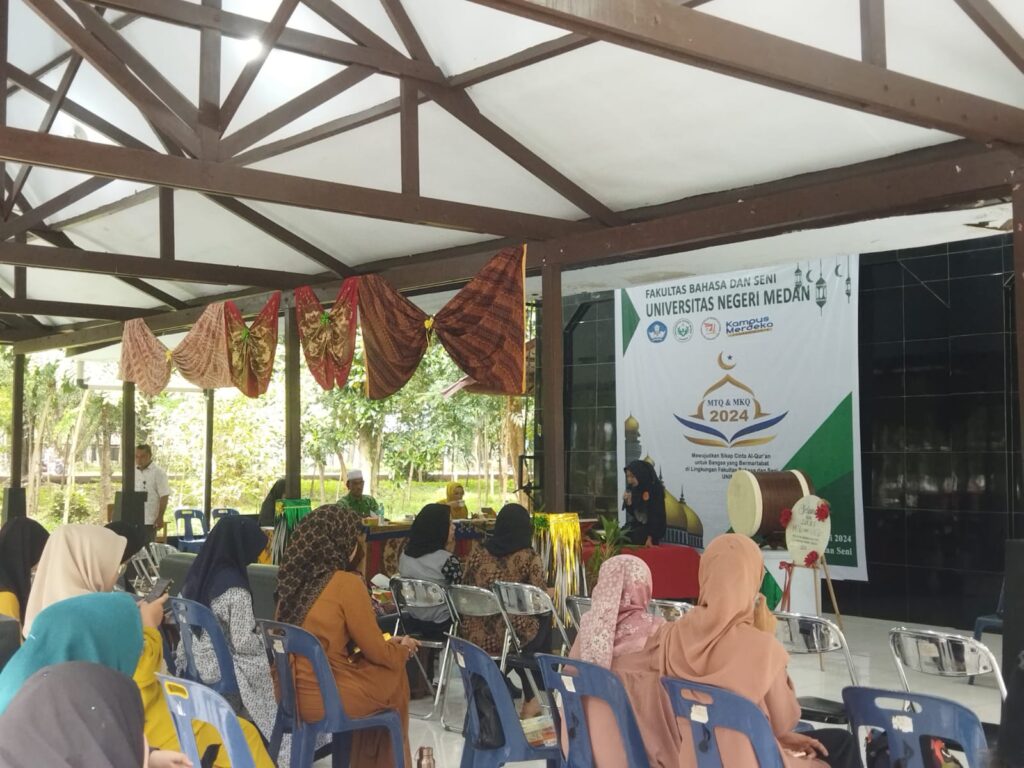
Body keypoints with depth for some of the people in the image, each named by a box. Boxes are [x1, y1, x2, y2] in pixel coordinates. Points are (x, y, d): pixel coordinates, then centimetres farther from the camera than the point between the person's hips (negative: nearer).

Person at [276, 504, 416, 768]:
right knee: (394, 675, 16)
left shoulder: (294, 578, 4)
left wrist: (392, 645, 21)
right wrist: (403, 649, 14)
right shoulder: (346, 583, -16)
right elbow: (376, 651, -7)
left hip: (290, 692, 7)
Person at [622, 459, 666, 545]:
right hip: (636, 526, 6)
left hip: (651, 529, -6)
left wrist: (650, 537, -21)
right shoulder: (632, 489, 4)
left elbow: (657, 516, -15)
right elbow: (632, 514, 9)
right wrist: (628, 502, -12)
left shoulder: (655, 490, -13)